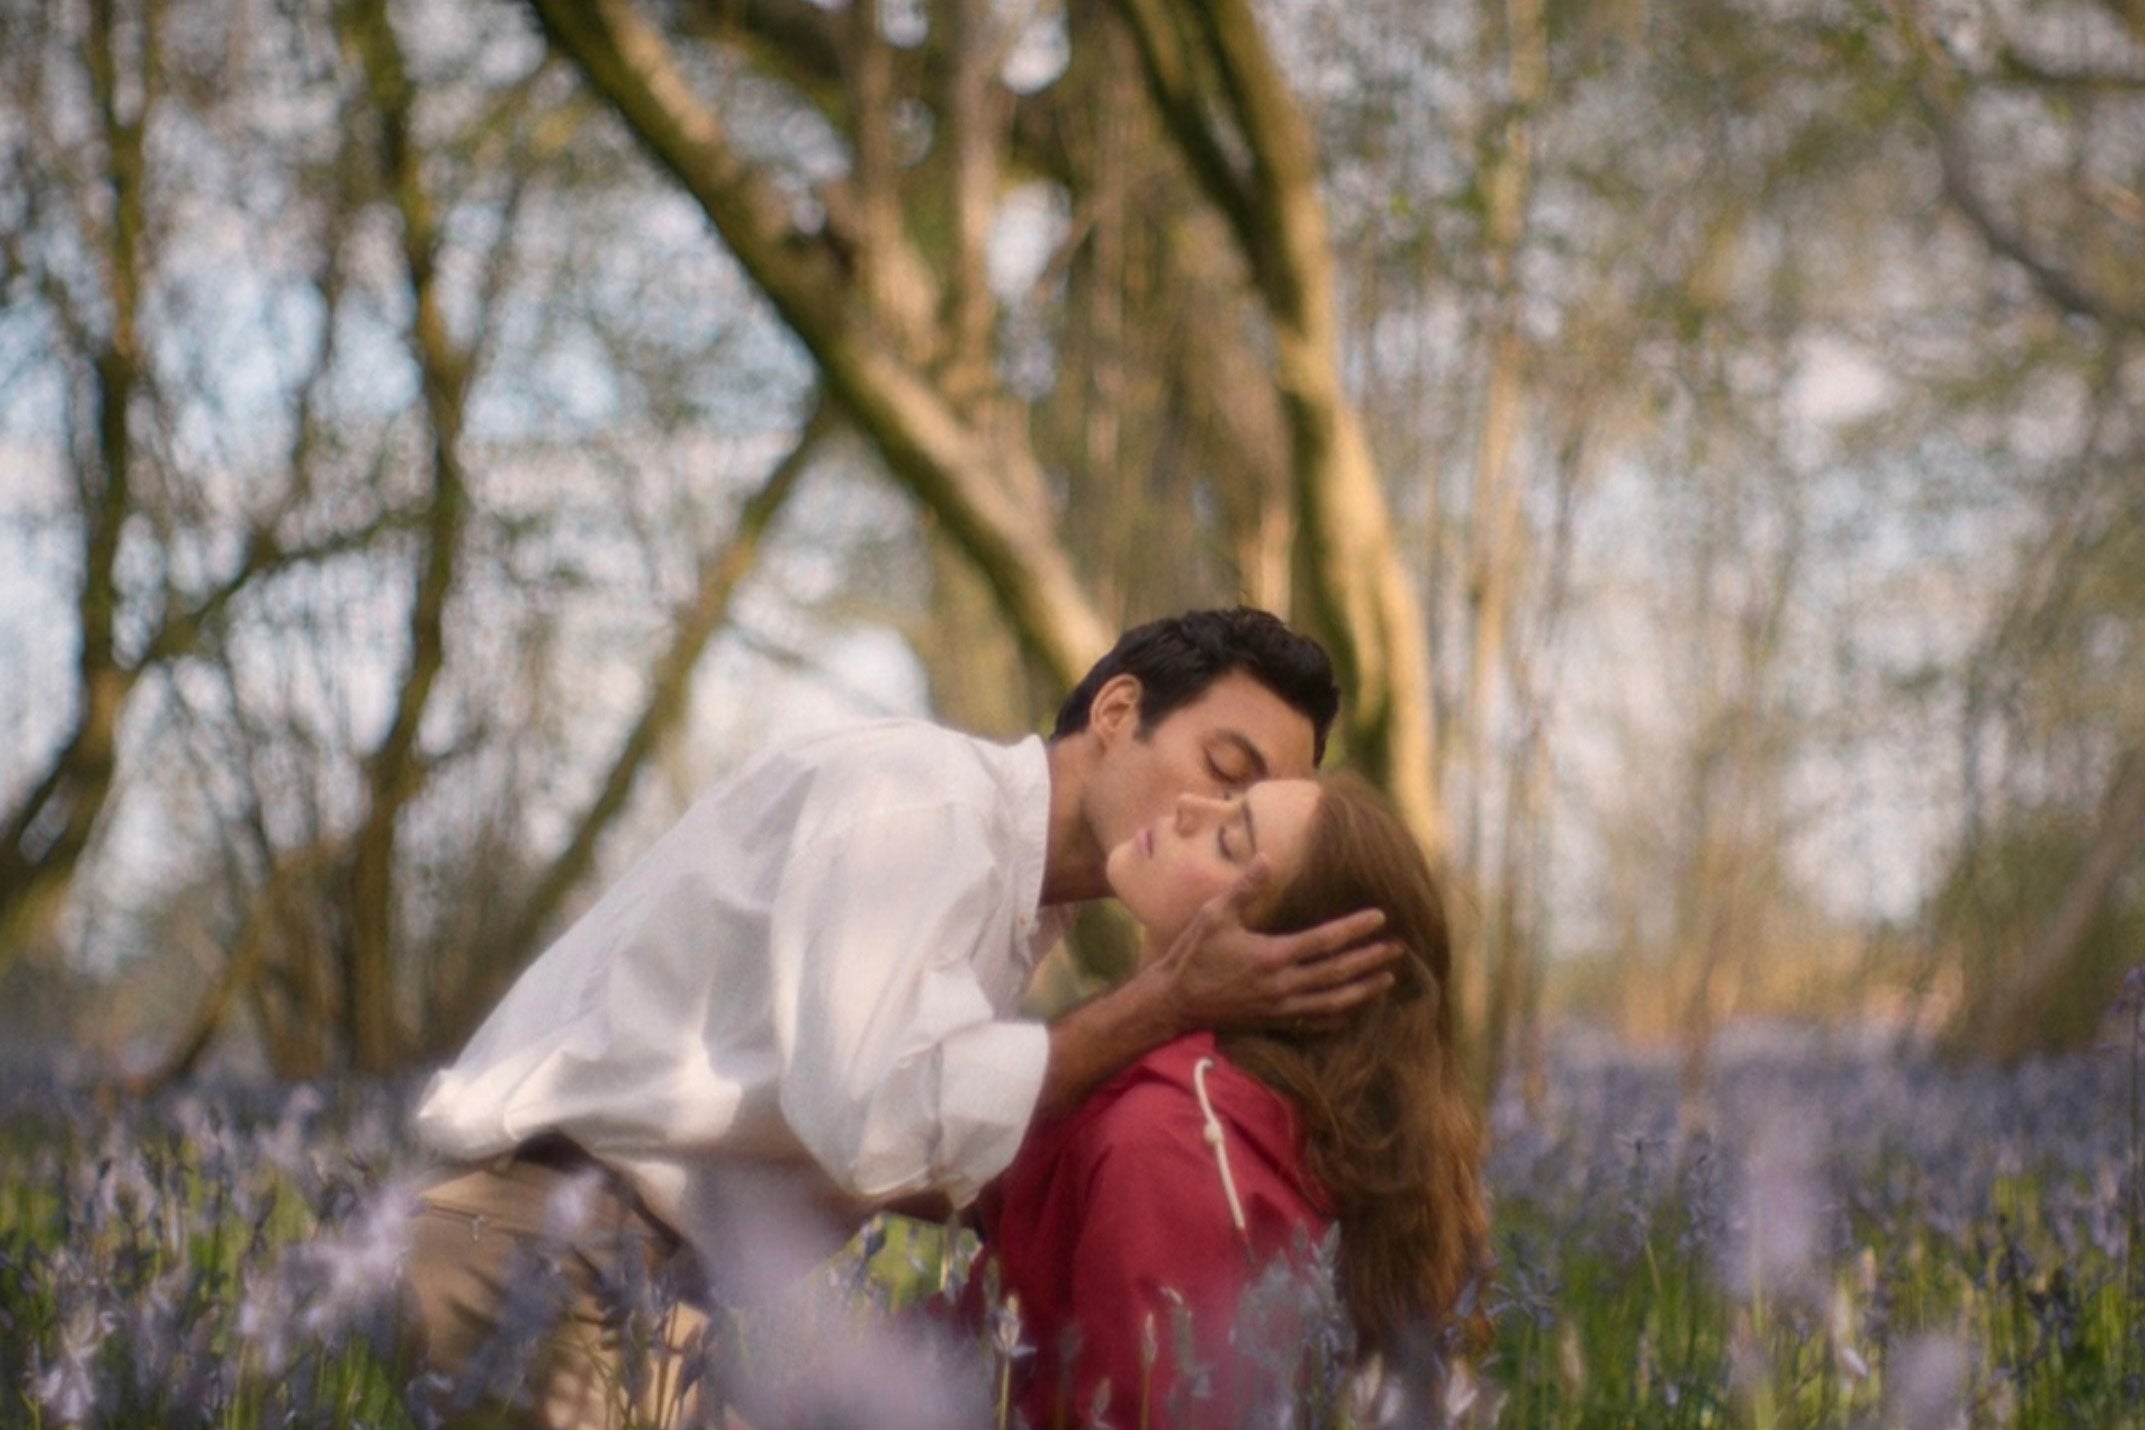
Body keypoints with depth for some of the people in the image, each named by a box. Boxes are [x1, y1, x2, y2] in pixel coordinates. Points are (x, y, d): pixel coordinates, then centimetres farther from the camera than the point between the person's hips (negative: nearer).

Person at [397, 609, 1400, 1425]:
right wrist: (1166, 1003, -20)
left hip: (669, 1268, 9)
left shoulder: (1018, 900, 14)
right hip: (551, 1242, -9)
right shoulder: (925, 798, -14)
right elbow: (877, 1121, -24)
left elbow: (907, 1162, 6)